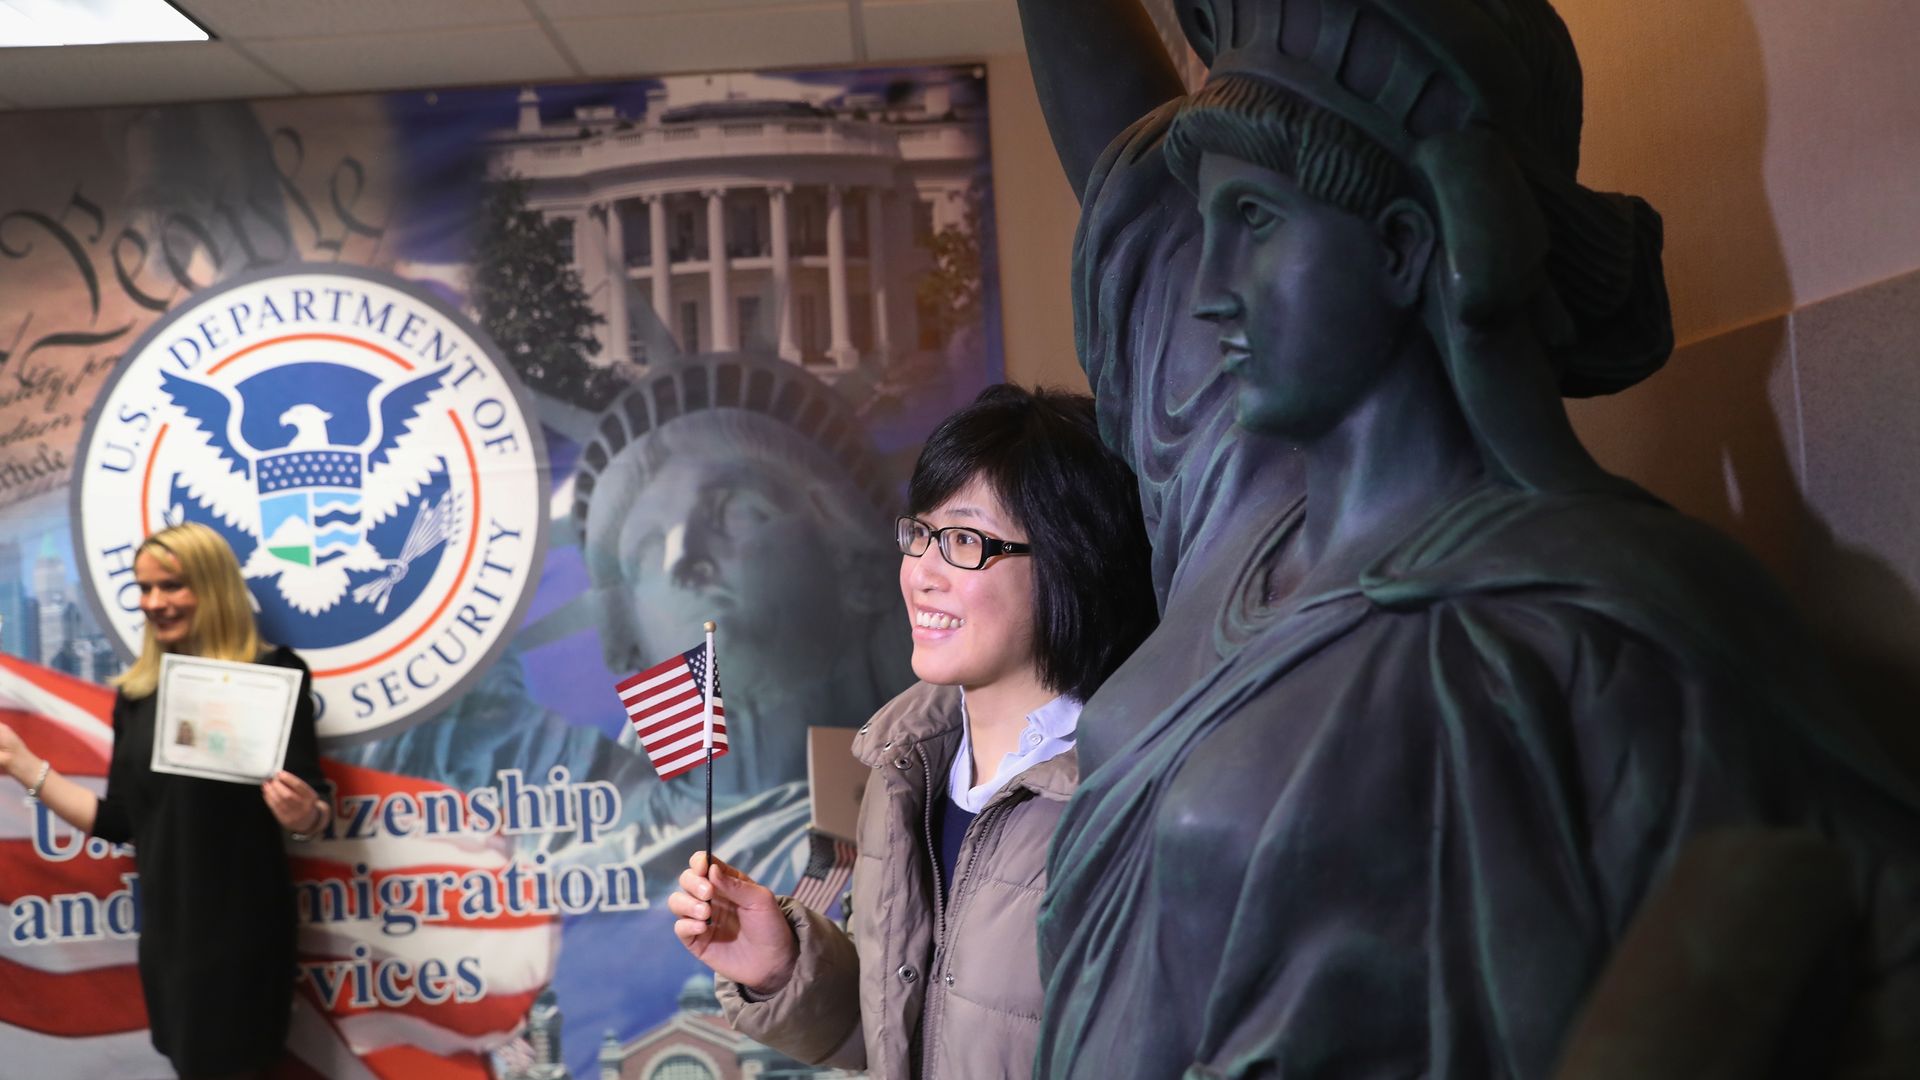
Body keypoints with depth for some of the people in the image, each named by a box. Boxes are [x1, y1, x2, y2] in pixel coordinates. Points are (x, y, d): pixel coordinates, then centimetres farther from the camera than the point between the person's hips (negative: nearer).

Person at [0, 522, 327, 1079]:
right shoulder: (136, 694, 6)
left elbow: (311, 814, -8)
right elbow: (117, 821, 9)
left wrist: (303, 817, -31)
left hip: (244, 931, -6)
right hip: (165, 930, 6)